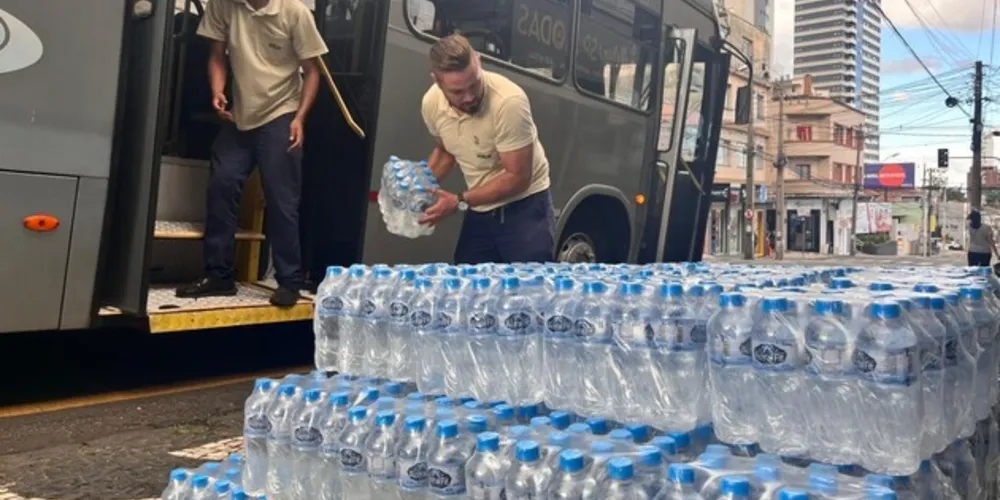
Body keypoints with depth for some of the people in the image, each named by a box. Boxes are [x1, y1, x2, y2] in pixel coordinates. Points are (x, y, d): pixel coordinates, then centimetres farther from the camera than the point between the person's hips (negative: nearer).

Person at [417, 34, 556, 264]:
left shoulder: (509, 102, -28)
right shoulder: (431, 103, -8)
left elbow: (517, 178, -23)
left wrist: (460, 202, -24)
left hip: (524, 206, -5)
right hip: (478, 211, 6)